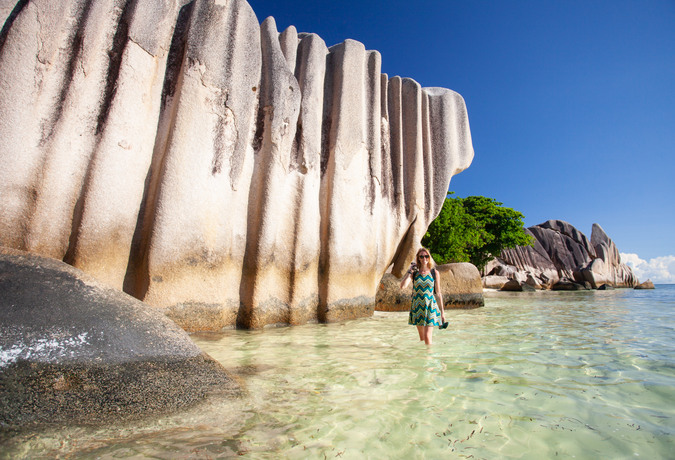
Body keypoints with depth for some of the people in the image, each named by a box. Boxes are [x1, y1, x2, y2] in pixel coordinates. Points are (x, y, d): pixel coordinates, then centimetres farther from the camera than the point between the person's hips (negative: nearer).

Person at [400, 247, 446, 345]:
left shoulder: (434, 272, 0)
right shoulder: (414, 272, 1)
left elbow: (438, 293, 3)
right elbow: (402, 286, -14)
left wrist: (442, 311, 3)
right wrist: (409, 271, -14)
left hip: (430, 307, -2)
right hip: (418, 307, 2)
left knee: (427, 337, -9)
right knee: (422, 337, 12)